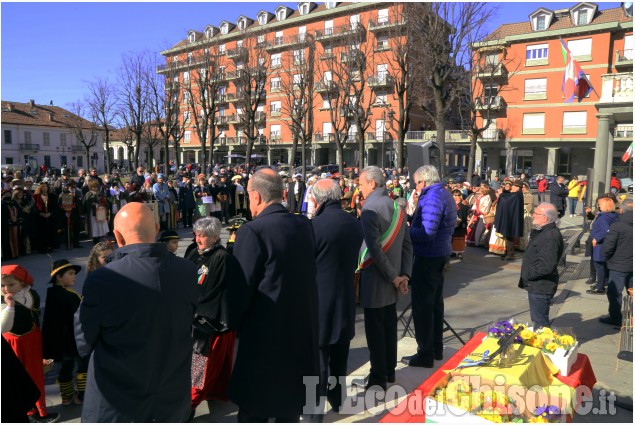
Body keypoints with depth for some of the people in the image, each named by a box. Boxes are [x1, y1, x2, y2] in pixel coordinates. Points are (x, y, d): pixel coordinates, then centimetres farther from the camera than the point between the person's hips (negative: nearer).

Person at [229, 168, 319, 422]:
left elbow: (241, 288, -16)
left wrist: (236, 324, 0)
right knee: (290, 406, 22)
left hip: (264, 333, -6)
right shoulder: (304, 225, 0)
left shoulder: (253, 231, -19)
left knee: (253, 410, 11)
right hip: (301, 328, 6)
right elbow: (308, 275, 6)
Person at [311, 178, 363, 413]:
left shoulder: (315, 225, -19)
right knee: (339, 356, 18)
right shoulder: (355, 224, 1)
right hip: (345, 298, 7)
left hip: (320, 299, -6)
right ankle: (338, 400, 33)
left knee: (318, 357, 4)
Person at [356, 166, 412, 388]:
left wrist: (393, 277, -15)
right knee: (389, 325, 17)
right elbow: (407, 244, 5)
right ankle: (390, 370, 29)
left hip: (375, 278, -8)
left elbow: (375, 249, -23)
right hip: (391, 278, 8)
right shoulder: (396, 206, 8)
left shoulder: (370, 208, -17)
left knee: (375, 329, 3)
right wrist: (404, 274, 1)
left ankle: (378, 378, 13)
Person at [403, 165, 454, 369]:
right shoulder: (445, 194, 11)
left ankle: (425, 354, 7)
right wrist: (411, 227, 10)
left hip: (428, 257, -10)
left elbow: (427, 233, -27)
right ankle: (436, 349, 30)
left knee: (422, 307, -1)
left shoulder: (432, 197, -20)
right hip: (441, 255, 10)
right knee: (435, 303, 18)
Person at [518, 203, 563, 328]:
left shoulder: (550, 237, -24)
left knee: (540, 322, 1)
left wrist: (528, 274, -18)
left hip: (541, 287, -11)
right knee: (538, 319, 23)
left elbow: (547, 266, -31)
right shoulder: (543, 232, 11)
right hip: (537, 285, 11)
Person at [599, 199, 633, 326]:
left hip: (619, 266, -6)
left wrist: (606, 258, 0)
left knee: (614, 292, 4)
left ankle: (615, 318, 11)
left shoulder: (616, 226, -18)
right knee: (631, 292, 17)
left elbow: (608, 247, -18)